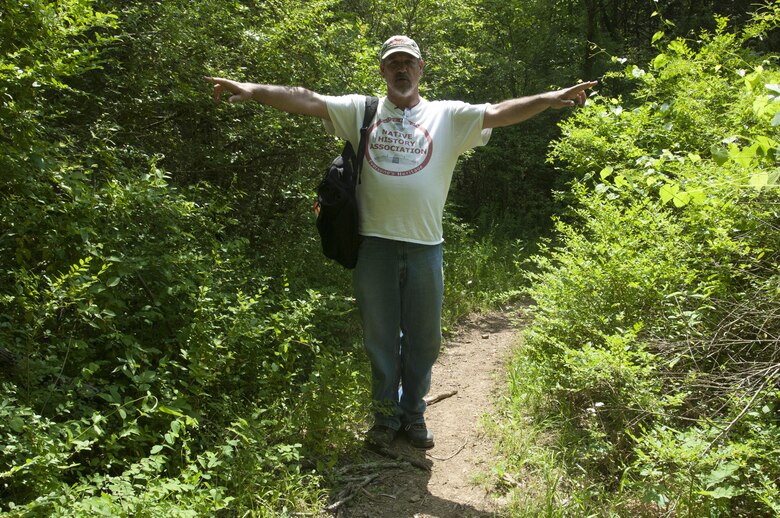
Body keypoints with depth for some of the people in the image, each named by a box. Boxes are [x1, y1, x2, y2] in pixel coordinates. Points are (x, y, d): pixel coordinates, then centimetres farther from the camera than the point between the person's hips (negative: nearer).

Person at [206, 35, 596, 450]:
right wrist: (252, 90, -12)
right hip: (375, 245, 0)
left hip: (425, 247, 1)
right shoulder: (361, 111, 6)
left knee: (423, 339, 12)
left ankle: (413, 414, 32)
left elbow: (501, 112, -4)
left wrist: (551, 98, -17)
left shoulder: (449, 116, 5)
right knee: (379, 338, 12)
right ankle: (385, 416, 30)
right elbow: (306, 101, -2)